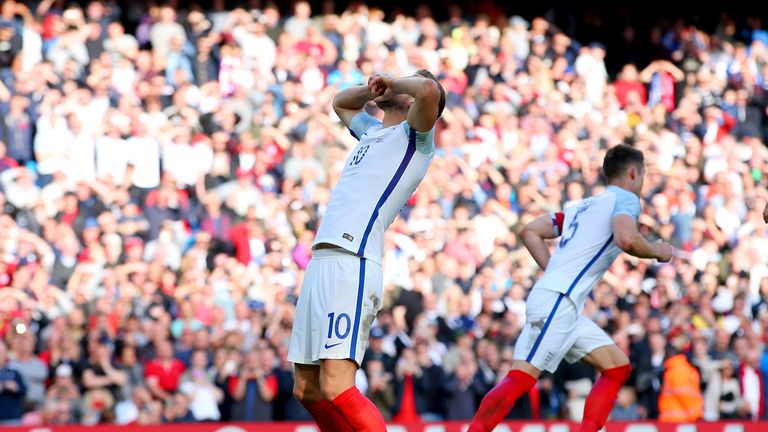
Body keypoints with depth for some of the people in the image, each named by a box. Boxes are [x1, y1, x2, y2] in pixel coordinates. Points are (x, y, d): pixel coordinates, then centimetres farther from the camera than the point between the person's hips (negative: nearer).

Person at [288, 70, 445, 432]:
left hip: (351, 263, -9)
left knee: (335, 389, -21)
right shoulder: (372, 131, 26)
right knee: (307, 390, 10)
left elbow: (429, 90, -20)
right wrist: (373, 88, 27)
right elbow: (341, 102, 47)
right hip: (321, 262, 9)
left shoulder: (415, 137, 1)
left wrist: (395, 82, 0)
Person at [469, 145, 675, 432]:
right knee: (521, 378, -14)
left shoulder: (584, 206, 24)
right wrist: (657, 251, -3)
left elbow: (529, 231, 22)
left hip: (565, 306, 9)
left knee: (617, 367, 9)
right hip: (557, 302, -9)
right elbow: (626, 239, -22)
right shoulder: (625, 199, 0)